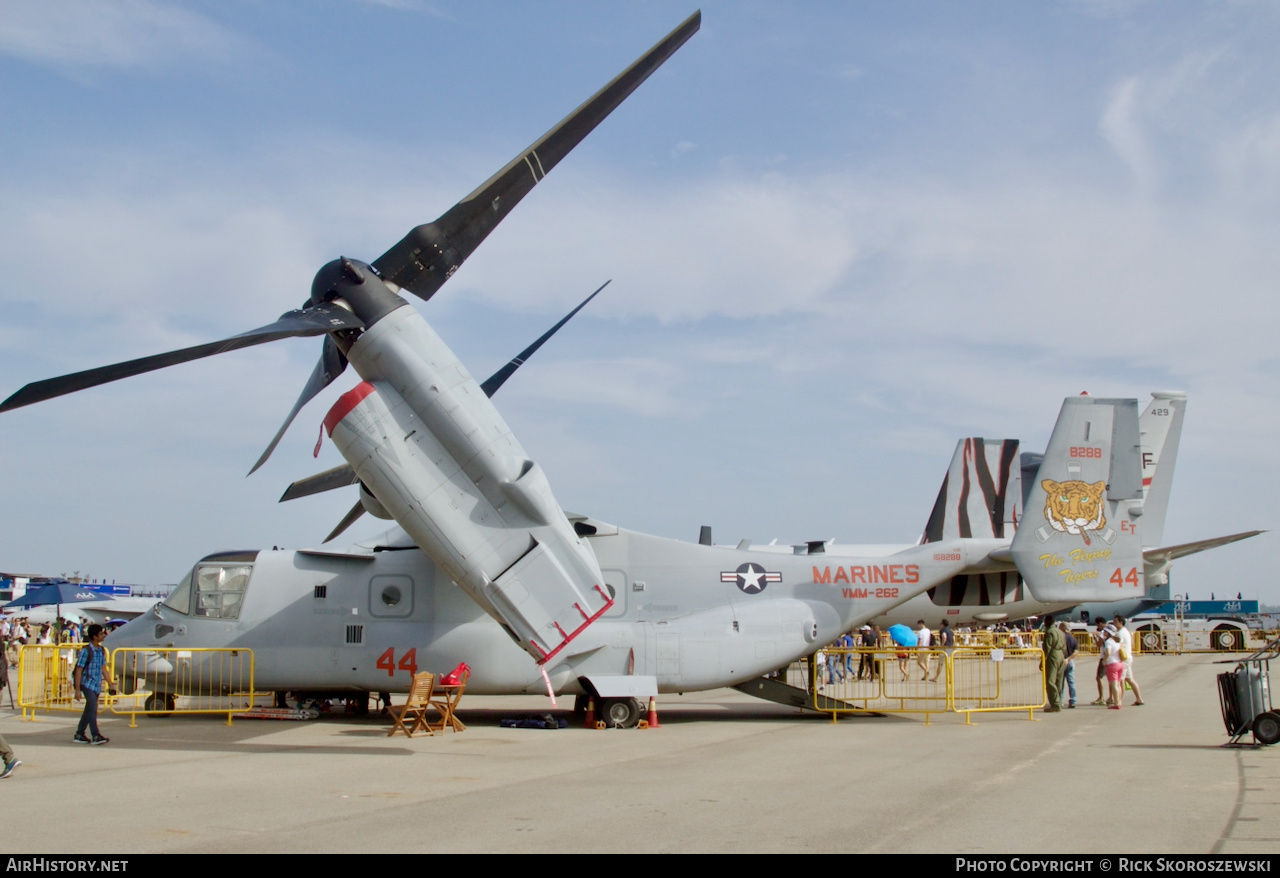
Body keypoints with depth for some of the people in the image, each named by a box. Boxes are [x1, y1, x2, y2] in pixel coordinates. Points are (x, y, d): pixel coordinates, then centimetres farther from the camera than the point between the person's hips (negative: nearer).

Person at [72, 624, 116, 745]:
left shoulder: (102, 651, 9)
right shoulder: (86, 650, -13)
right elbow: (79, 670, -12)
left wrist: (109, 681, 4)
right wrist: (77, 689, -14)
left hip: (97, 685, 7)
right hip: (88, 684, -7)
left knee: (89, 710, 12)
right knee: (92, 709, -13)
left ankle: (79, 735, 21)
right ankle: (96, 736, -15)